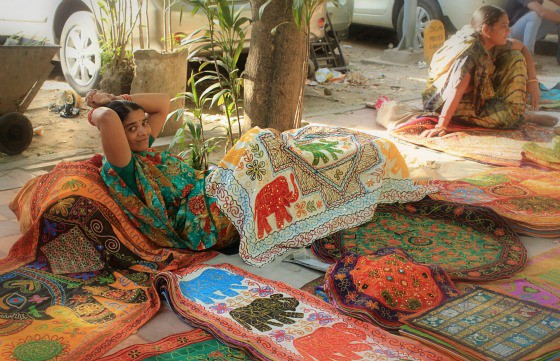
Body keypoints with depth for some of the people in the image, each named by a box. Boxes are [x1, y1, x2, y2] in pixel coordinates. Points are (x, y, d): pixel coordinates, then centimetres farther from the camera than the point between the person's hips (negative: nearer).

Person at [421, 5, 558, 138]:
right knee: (509, 115, -28)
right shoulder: (471, 50, -29)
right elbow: (457, 89, -37)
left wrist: (532, 81, -1)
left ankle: (517, 109, -2)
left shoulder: (494, 43, -6)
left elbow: (522, 48, 10)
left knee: (515, 57, -1)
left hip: (479, 95, 9)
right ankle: (523, 116, 7)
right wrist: (441, 126, -41)